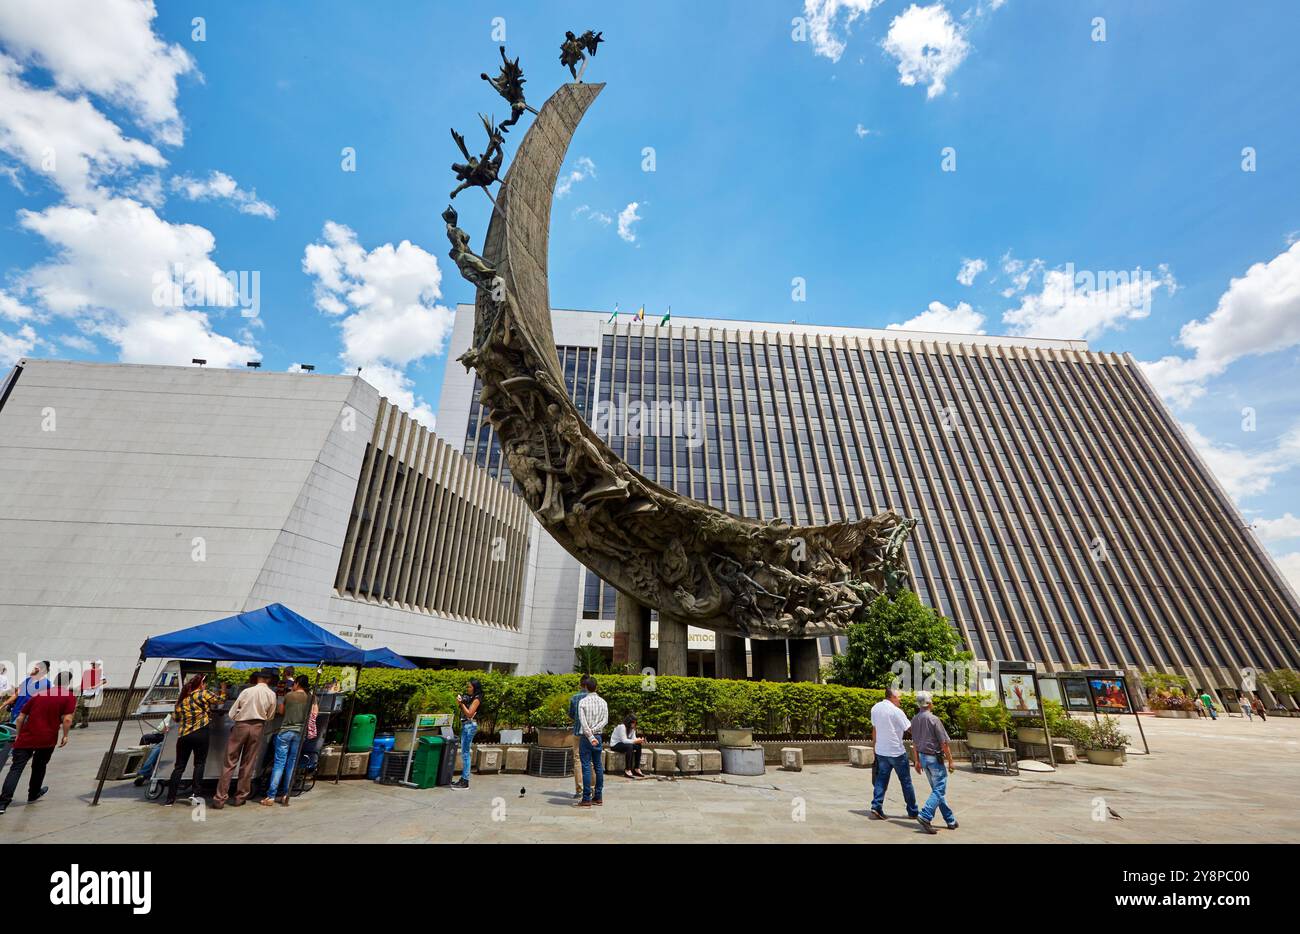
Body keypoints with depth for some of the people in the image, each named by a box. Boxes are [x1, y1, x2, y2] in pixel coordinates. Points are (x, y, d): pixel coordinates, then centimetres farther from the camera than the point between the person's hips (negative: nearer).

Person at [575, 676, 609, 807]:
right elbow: (605, 720, -2)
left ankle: (586, 799, 1)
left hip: (586, 737, -4)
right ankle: (598, 797, 18)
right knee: (598, 766, 11)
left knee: (586, 767, -1)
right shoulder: (603, 702, 4)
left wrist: (590, 737, -14)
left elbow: (583, 722, -14)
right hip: (598, 736, 4)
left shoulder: (583, 702, -8)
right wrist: (594, 731, -8)